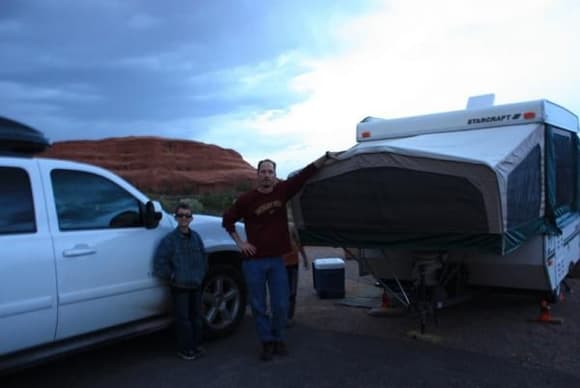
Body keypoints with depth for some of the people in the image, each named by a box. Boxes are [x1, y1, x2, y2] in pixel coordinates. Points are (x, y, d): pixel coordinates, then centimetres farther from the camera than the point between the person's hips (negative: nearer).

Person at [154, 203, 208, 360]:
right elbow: (159, 263, -13)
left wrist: (201, 274, 10)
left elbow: (203, 257, 17)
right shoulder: (170, 239, -11)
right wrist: (172, 277, -11)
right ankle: (185, 349, 14)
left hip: (196, 285, 5)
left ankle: (196, 345, 27)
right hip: (180, 287, -5)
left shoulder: (195, 237, 5)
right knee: (183, 318, 2)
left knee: (196, 316, 14)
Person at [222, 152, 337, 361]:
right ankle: (267, 342, 22)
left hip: (277, 259, 2)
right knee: (258, 305, 6)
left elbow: (305, 174, -2)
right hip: (254, 260, -1)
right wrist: (239, 242, 1)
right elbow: (227, 220, 6)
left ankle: (278, 339, 26)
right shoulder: (246, 199, -5)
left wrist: (325, 157, -8)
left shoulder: (282, 190, 0)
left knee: (281, 305, 5)